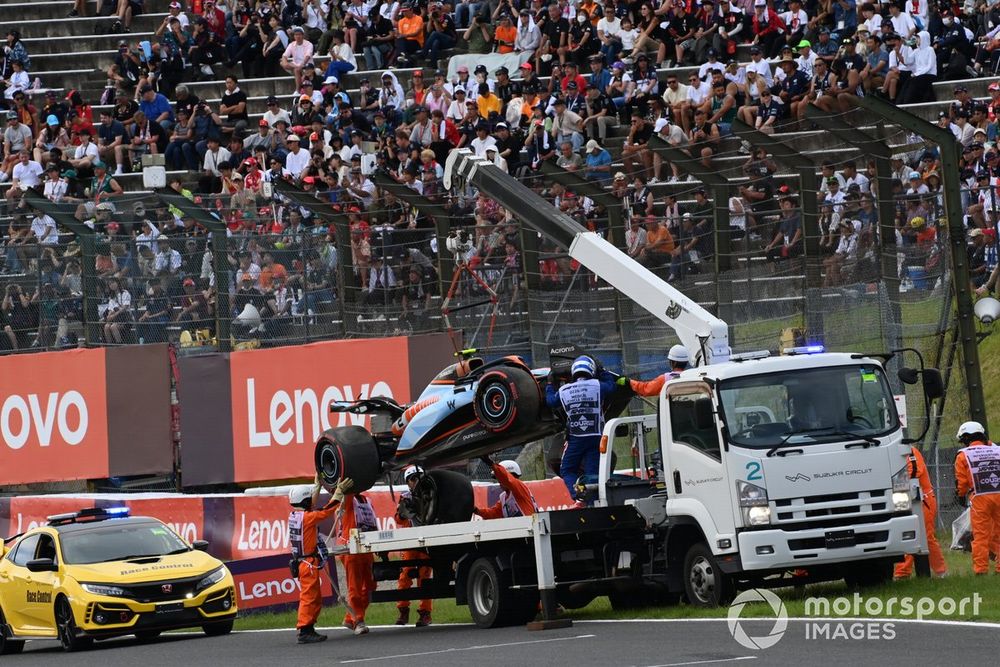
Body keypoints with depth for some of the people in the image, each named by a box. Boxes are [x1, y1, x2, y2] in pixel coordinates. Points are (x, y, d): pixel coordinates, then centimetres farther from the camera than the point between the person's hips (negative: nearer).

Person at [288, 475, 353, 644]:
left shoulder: (294, 516, 9)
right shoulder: (306, 518, -17)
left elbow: (312, 505, 25)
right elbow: (327, 510, -14)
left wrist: (317, 485, 31)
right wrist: (339, 491, -5)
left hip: (301, 563, 10)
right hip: (309, 564, -10)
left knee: (315, 598, 15)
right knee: (309, 597, -9)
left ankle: (309, 629, 17)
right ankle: (304, 630, -11)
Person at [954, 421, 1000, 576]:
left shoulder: (963, 456, 4)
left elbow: (961, 481, 5)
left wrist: (961, 496, 21)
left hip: (980, 499, -3)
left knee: (980, 535, 1)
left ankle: (981, 568, 0)